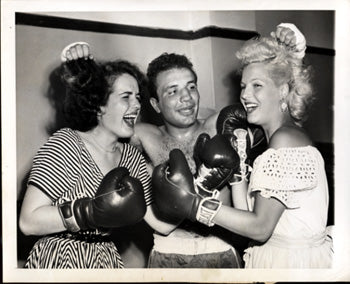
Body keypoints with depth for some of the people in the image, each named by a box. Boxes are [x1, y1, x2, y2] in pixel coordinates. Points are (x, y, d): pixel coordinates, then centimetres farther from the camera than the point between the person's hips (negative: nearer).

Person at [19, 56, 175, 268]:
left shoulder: (133, 158, 1)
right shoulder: (66, 144, -15)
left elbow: (163, 224, -3)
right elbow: (28, 221, -20)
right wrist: (92, 212, -29)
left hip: (106, 260, 6)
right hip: (58, 261, -5)